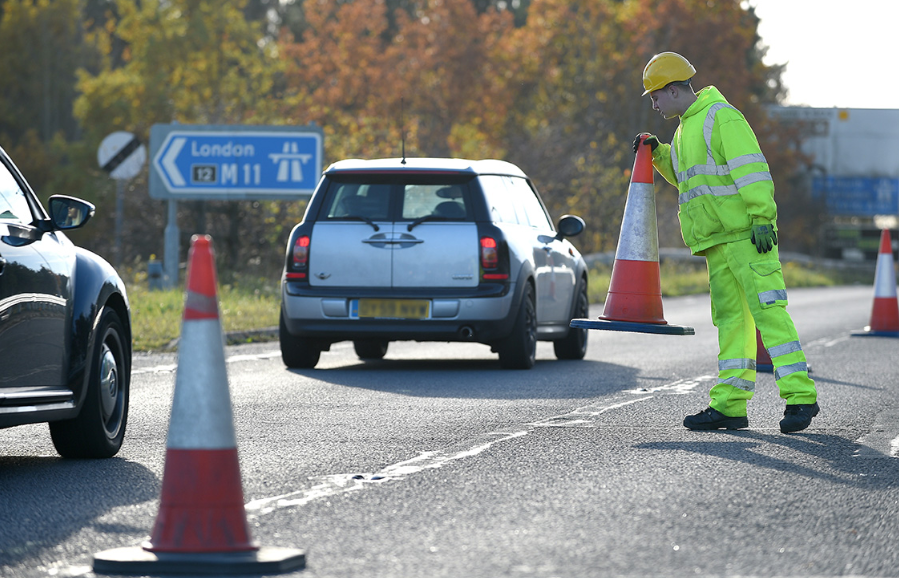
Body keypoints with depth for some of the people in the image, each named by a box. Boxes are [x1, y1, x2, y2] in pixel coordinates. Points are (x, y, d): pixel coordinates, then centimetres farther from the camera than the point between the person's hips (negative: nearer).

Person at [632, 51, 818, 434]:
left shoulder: (721, 118, -8)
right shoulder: (687, 128, 22)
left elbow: (752, 169, -16)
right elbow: (687, 178, 36)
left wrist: (762, 218, -23)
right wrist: (659, 155, 21)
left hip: (746, 234, -10)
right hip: (718, 242, 10)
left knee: (767, 309, -14)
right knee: (731, 318, 8)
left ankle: (799, 395, -17)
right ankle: (729, 404, 7)